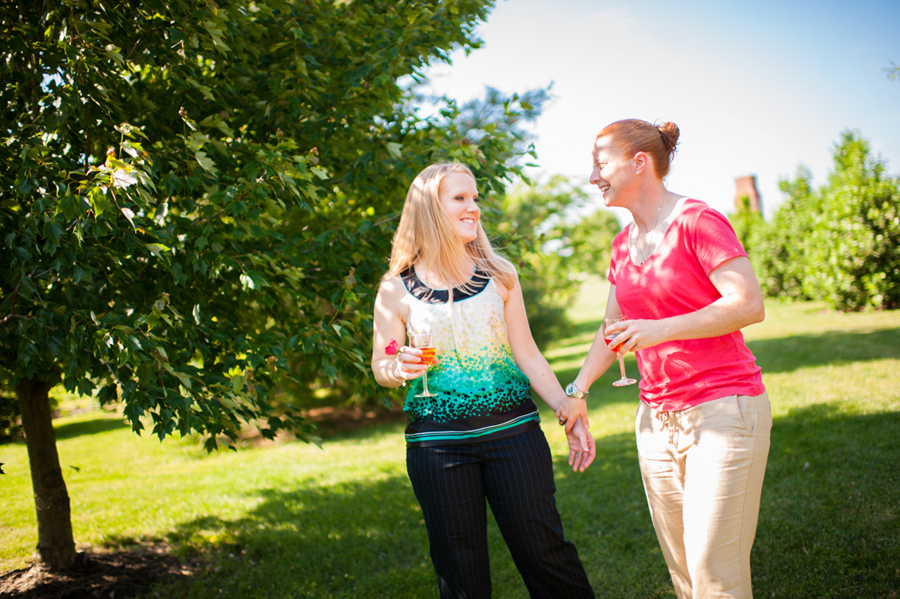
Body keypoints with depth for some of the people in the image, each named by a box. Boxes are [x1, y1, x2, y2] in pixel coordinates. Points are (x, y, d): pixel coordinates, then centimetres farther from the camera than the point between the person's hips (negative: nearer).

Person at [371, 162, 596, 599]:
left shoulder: (498, 275, 4)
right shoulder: (396, 291, -1)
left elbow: (527, 354, 8)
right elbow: (380, 369, 7)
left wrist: (569, 412, 1)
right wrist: (400, 367, -17)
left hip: (513, 431, 1)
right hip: (438, 444, -1)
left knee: (543, 551, 4)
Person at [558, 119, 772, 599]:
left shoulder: (698, 221, -10)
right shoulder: (624, 245, 13)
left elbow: (750, 306, -18)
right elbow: (614, 329, 20)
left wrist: (662, 329, -25)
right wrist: (576, 389, 7)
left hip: (723, 410, -7)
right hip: (657, 416, 7)